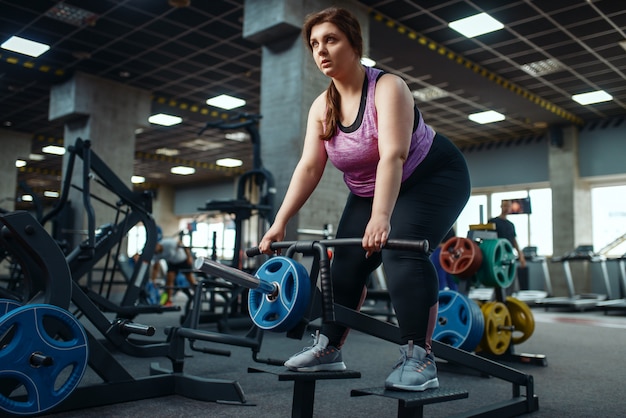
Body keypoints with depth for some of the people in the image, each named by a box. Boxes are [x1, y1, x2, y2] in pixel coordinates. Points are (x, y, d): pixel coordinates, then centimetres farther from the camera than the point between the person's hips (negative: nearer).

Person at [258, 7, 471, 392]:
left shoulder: (388, 87, -25)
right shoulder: (321, 107, -6)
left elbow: (392, 156, -38)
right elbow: (309, 167, -13)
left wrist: (381, 218, -51)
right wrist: (280, 223, -22)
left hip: (433, 178, -6)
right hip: (369, 191, 7)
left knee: (402, 249, -28)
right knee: (347, 260, 0)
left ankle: (420, 358, -23)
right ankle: (328, 348, 12)